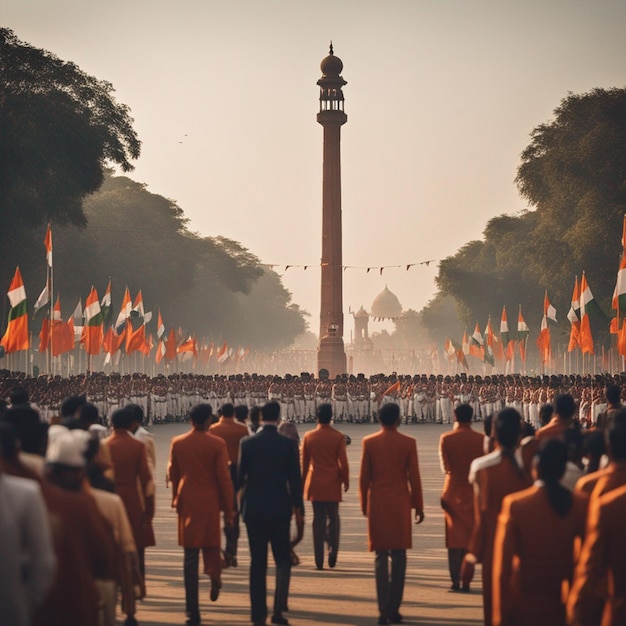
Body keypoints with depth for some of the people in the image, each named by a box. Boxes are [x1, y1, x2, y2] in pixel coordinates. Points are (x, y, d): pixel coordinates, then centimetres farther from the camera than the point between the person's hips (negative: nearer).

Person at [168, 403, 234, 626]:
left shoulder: (177, 443, 0)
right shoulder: (217, 444, -8)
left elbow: (172, 474, 8)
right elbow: (224, 478, -8)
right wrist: (228, 509, -1)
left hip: (187, 503, 2)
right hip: (210, 502, -2)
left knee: (190, 557, 3)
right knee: (211, 543, 25)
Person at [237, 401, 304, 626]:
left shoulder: (247, 443, -5)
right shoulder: (288, 444, -7)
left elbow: (240, 476, -1)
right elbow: (295, 479, -4)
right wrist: (298, 508, 7)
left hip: (253, 508, 1)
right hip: (280, 508, -1)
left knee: (257, 562, 8)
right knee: (283, 560, 10)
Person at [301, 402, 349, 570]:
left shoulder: (308, 436, -2)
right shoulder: (338, 437, -7)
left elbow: (304, 462, 5)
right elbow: (343, 462, -5)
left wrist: (304, 482, 16)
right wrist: (346, 481, 8)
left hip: (315, 484, 1)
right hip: (332, 484, -1)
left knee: (318, 519, 5)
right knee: (333, 518, 12)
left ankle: (319, 560, 2)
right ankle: (332, 555, 5)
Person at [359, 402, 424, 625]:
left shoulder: (369, 442, -1)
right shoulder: (408, 443, -4)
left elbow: (364, 477, 1)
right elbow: (413, 477, -2)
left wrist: (364, 505, 13)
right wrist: (418, 506, 7)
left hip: (377, 505, 1)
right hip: (400, 505, -1)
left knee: (381, 557, 5)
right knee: (398, 557, 6)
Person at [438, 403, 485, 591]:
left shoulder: (446, 439, -8)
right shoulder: (481, 439, -7)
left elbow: (445, 468, -3)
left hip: (453, 491, 0)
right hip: (474, 492, 0)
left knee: (454, 538, 5)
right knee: (471, 537, 7)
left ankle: (455, 580, 0)